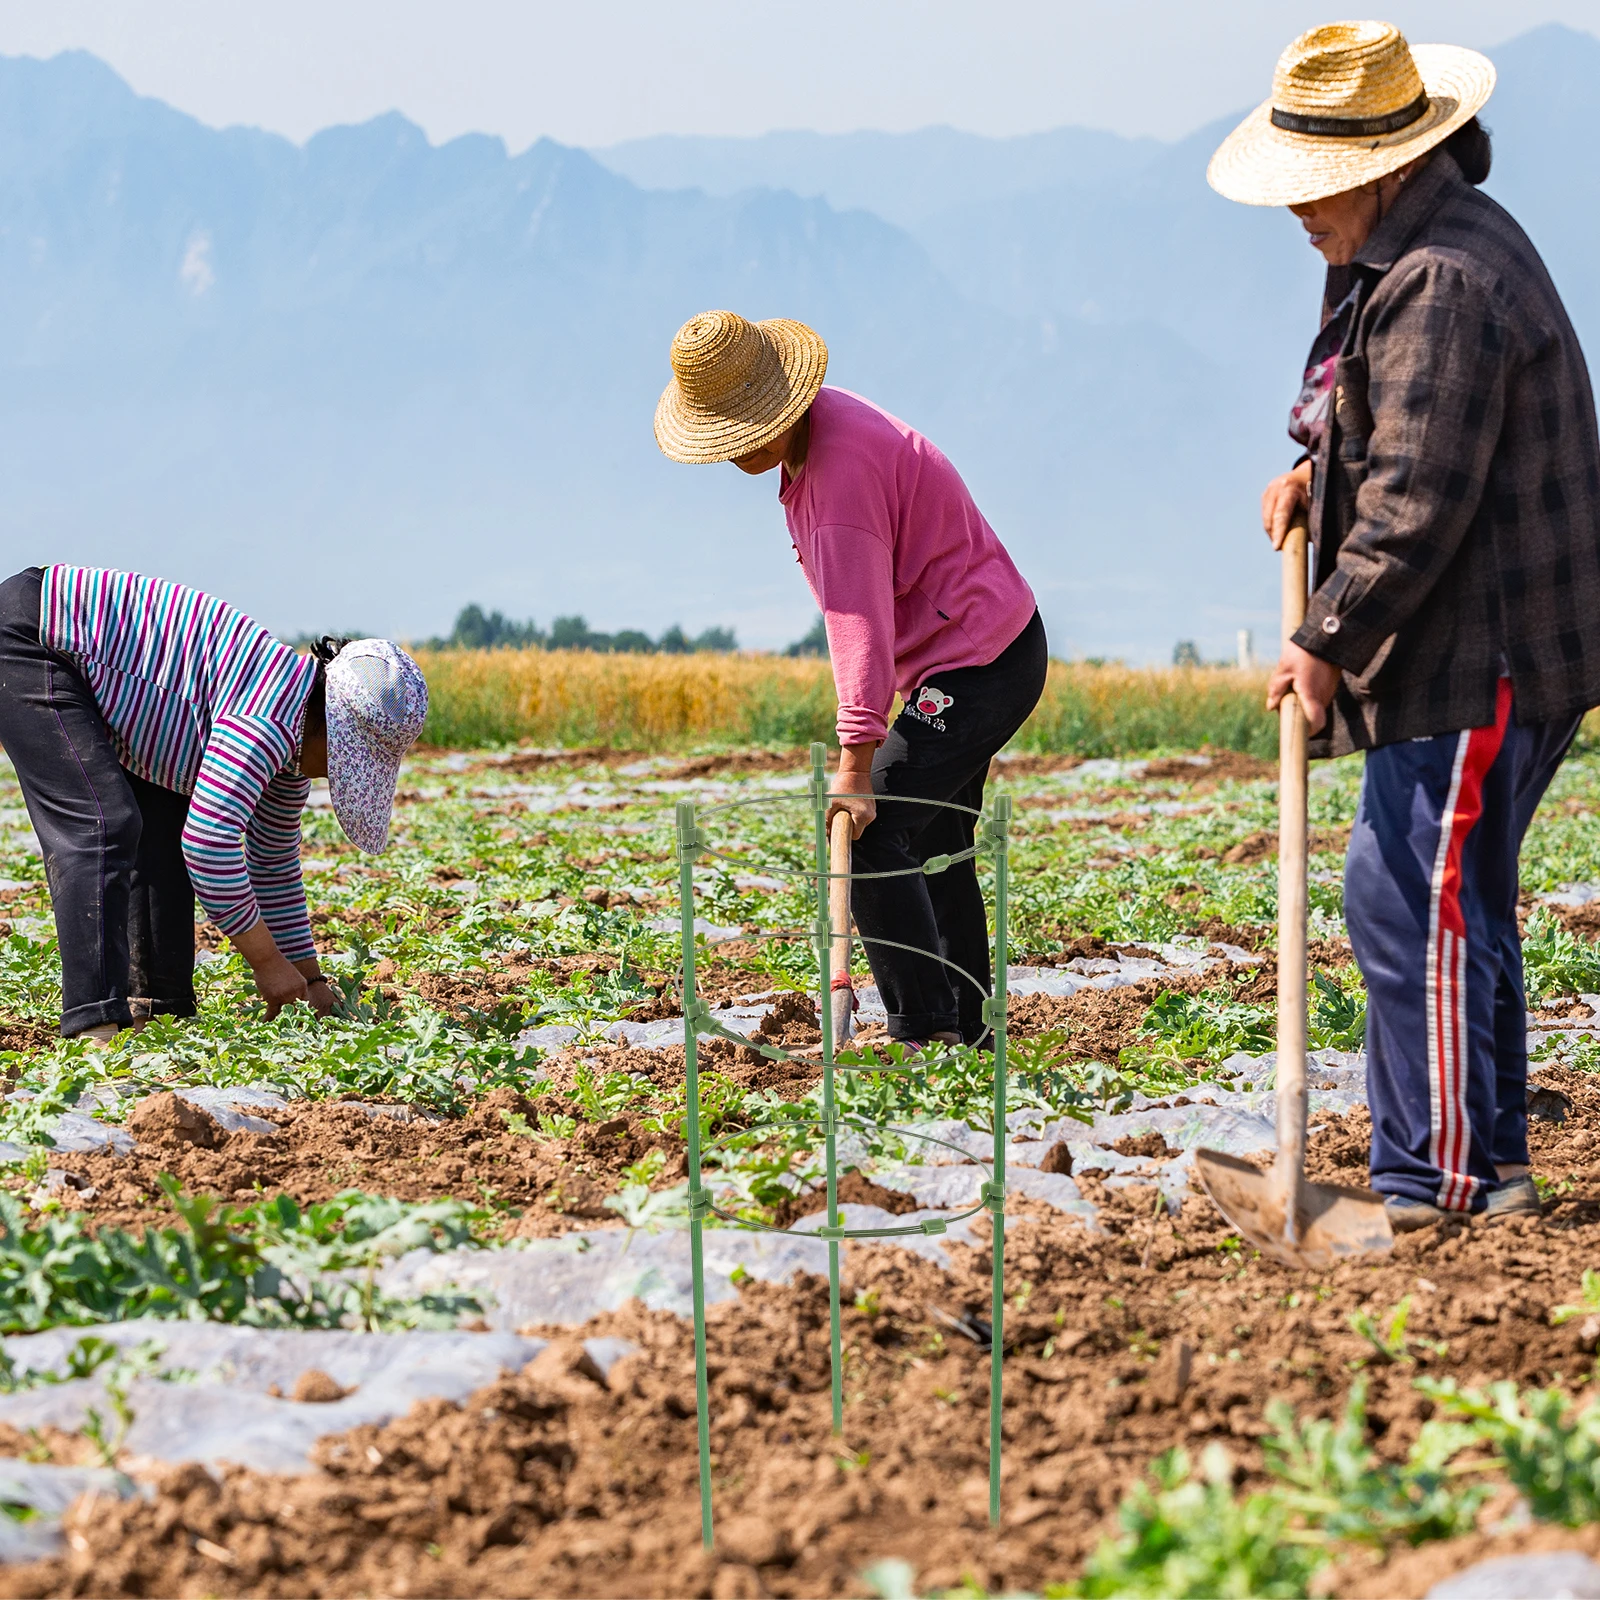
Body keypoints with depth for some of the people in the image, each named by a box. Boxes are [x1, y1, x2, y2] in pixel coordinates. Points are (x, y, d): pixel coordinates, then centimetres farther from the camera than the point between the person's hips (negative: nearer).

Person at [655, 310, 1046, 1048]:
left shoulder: (841, 467, -26)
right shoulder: (821, 419, 6)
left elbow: (860, 621, -30)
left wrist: (856, 764, -33)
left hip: (978, 663, -11)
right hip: (983, 655, 11)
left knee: (870, 838, -16)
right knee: (933, 847, 17)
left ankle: (923, 1033, -15)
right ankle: (968, 1031, 24)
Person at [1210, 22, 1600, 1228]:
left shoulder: (1441, 284, -20)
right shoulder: (1417, 252, 15)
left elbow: (1418, 505, -23)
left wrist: (1328, 643, -15)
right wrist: (1318, 472, 11)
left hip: (1482, 662, -11)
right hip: (1463, 656, 11)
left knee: (1416, 906, -9)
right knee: (1455, 911, 15)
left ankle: (1434, 1185, -3)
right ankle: (1489, 1172, 23)